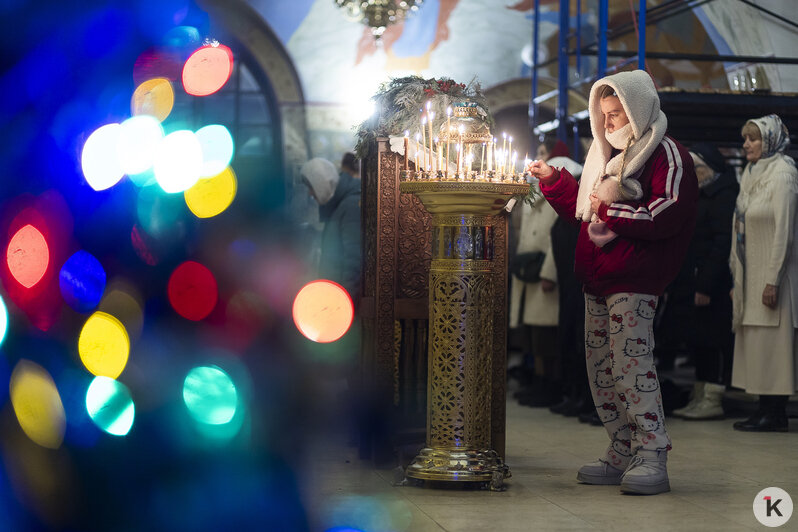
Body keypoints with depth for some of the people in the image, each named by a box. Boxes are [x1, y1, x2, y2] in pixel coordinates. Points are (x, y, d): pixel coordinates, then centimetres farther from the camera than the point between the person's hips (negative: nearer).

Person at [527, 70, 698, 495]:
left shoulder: (667, 155, -5)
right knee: (601, 369, 8)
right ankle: (622, 456, 15)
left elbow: (665, 217, -17)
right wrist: (553, 180, 17)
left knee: (631, 363, -14)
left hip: (634, 283, -9)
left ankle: (652, 458, -11)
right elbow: (583, 211, 29)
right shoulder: (610, 157, 23)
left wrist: (609, 211, -13)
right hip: (597, 280, 9)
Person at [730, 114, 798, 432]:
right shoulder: (752, 175, 15)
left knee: (771, 343, -6)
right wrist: (738, 279, 12)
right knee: (755, 343, 8)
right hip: (751, 274, 9)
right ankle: (766, 410, 12)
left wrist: (772, 280, -20)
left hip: (772, 272, -9)